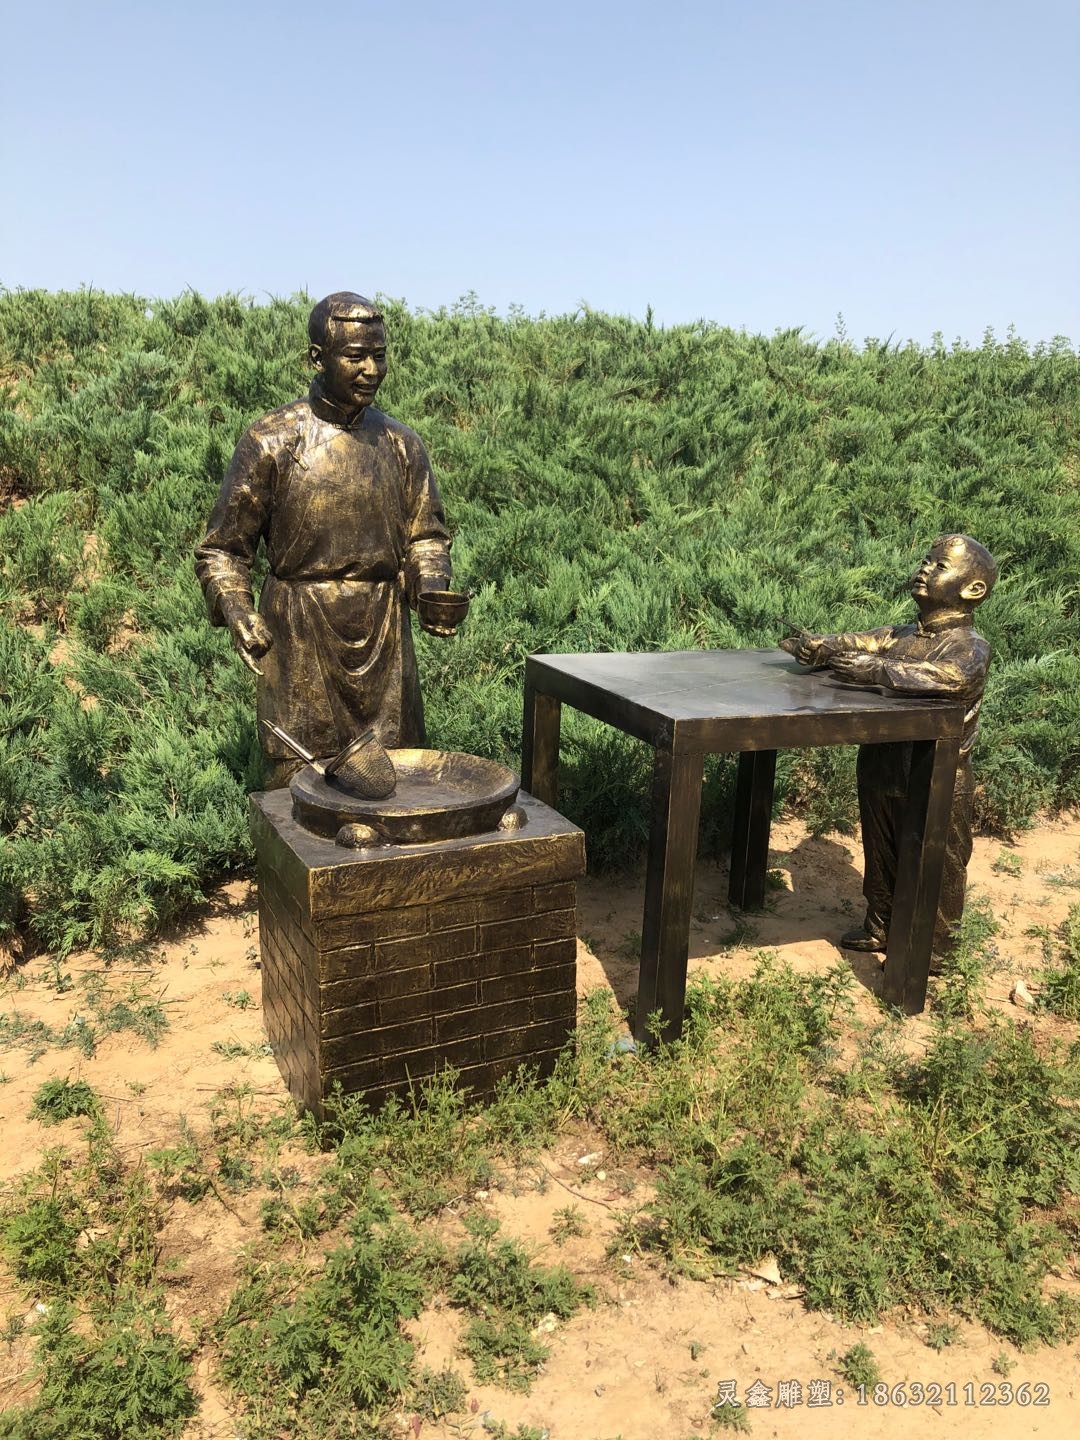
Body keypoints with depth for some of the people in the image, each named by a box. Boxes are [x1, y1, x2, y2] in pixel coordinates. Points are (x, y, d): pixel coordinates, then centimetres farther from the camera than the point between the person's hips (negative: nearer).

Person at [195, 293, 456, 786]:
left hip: (385, 635, 3)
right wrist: (236, 611, -17)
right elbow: (222, 548, 1)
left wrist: (432, 589, -7)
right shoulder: (271, 441, -4)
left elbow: (425, 534, 13)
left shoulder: (400, 443, 7)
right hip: (300, 640, -3)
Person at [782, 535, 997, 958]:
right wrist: (817, 646, -23)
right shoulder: (902, 635, 6)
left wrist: (875, 669, -36)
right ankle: (879, 929, 41)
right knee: (880, 857, 21)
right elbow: (856, 645, -2)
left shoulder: (970, 648, -14)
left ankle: (931, 949, 26)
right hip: (881, 772, 7)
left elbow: (948, 675, -33)